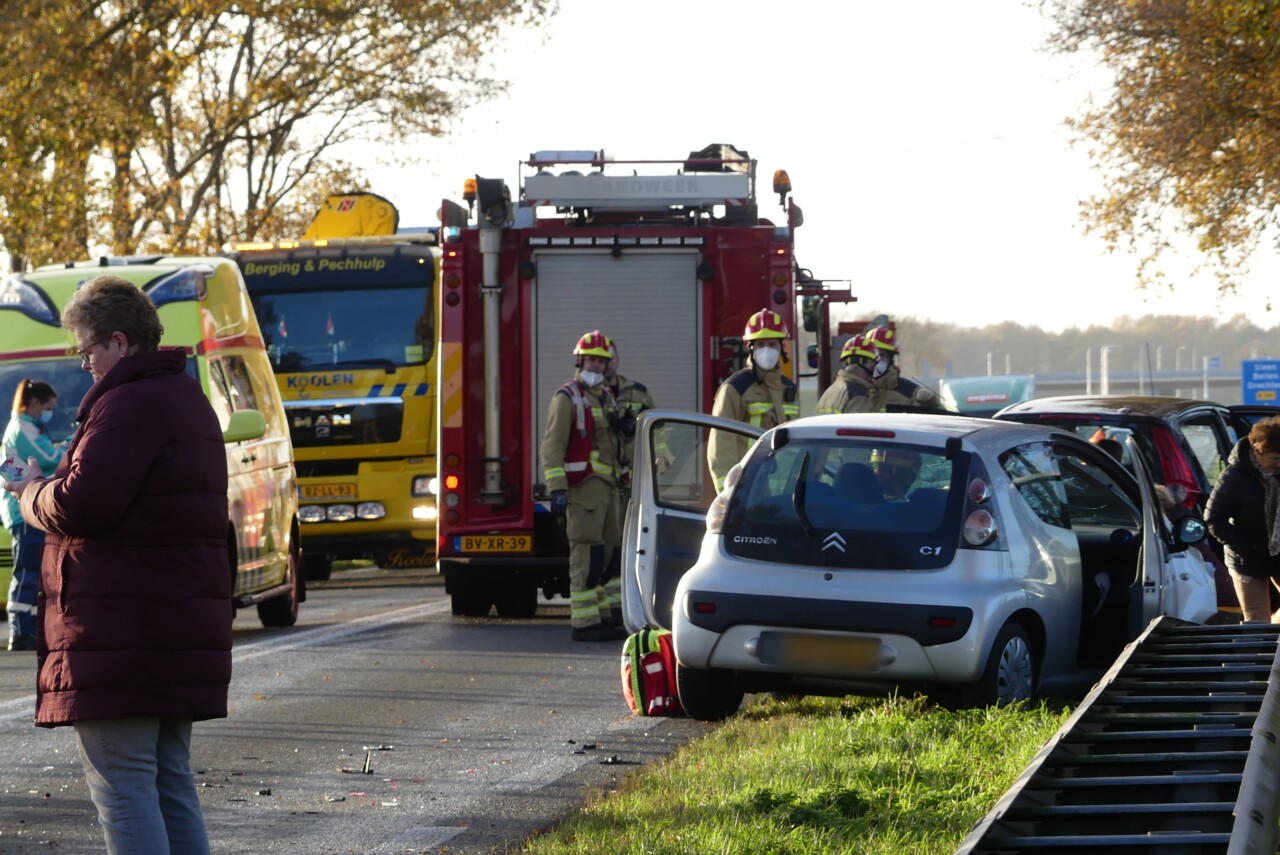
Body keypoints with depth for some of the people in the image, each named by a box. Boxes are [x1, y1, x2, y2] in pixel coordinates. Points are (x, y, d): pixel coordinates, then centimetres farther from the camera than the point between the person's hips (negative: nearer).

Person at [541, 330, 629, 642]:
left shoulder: (605, 397, 19)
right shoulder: (567, 398, -7)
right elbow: (552, 446, -14)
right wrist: (556, 488, -22)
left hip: (607, 486, 9)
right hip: (583, 485, -9)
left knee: (611, 553, 10)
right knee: (587, 555, -11)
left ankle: (605, 617, 16)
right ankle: (584, 623, -11)